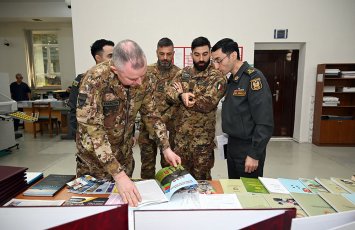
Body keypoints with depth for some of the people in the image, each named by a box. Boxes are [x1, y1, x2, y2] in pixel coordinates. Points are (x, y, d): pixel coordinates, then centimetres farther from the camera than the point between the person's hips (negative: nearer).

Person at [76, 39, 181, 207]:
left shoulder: (143, 81, -14)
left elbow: (151, 114, -2)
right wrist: (117, 174, -37)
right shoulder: (95, 80, -30)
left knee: (126, 199, 18)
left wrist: (166, 148, -8)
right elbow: (92, 129, -32)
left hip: (125, 154, 4)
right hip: (94, 156, -3)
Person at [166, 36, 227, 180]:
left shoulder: (217, 77, -10)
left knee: (201, 176, 10)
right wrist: (181, 95, -25)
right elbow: (169, 94, -2)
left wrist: (182, 93, -11)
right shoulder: (183, 73, 7)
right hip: (180, 133, 5)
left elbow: (208, 103, -23)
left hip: (202, 136, -4)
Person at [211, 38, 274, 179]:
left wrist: (254, 155, -19)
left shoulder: (254, 78, -17)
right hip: (232, 145, 8)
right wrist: (230, 141, 10)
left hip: (248, 148, -8)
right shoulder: (232, 80, 9)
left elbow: (265, 123, -21)